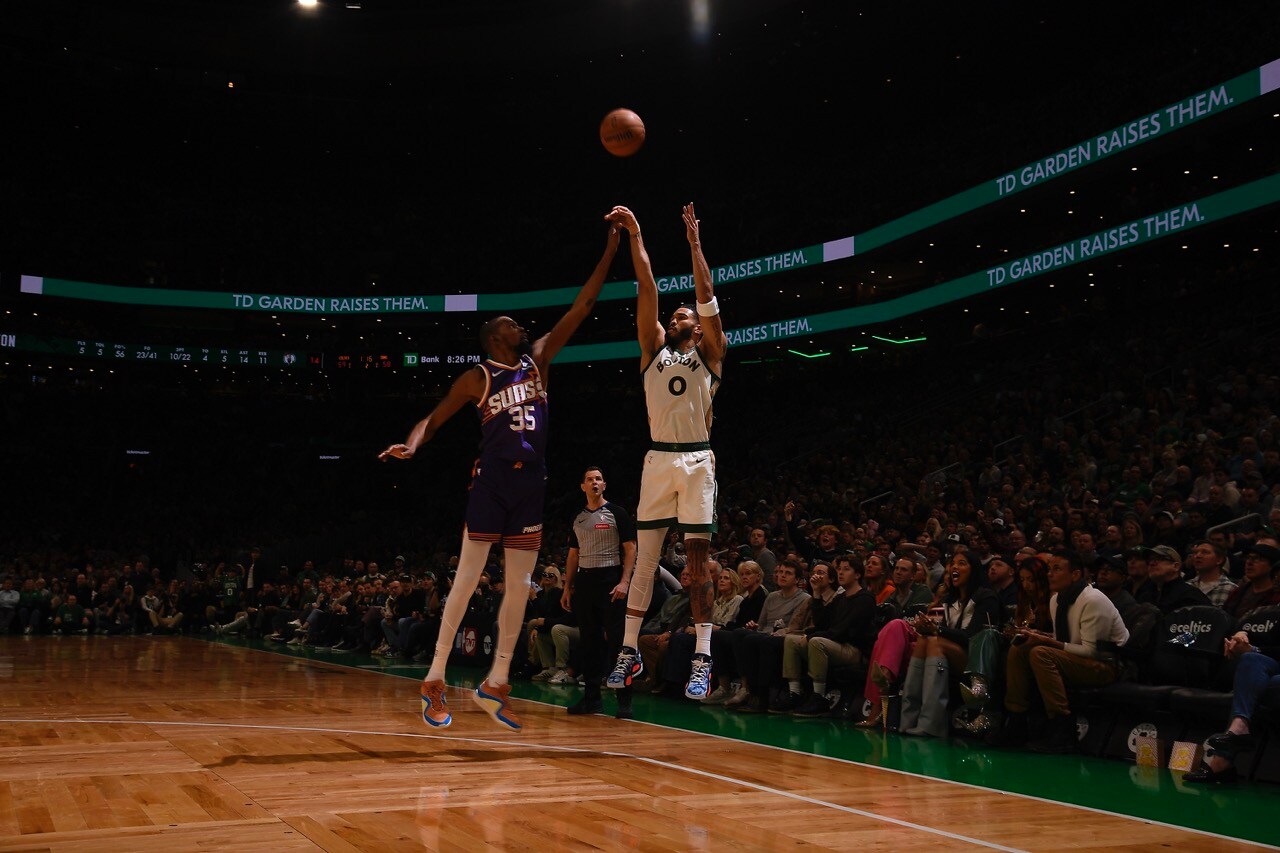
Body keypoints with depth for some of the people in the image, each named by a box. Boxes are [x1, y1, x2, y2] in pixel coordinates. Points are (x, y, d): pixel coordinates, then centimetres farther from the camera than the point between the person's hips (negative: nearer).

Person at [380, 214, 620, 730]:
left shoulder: (538, 359, 10)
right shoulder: (478, 377, 0)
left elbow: (580, 308, 7)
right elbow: (435, 419, -1)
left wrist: (610, 250, 3)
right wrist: (411, 445, -24)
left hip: (531, 483, 5)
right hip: (491, 481, -5)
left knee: (519, 586, 6)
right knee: (467, 580, -2)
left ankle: (496, 683, 16)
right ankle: (434, 682, 6)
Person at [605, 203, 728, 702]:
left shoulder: (710, 353, 8)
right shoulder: (654, 348, 14)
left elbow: (707, 296, -3)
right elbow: (648, 290, 7)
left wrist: (694, 243, -4)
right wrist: (635, 235, 2)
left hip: (697, 461, -3)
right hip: (657, 460, 3)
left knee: (698, 562, -3)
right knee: (645, 559, 5)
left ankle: (702, 660, -3)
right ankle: (629, 651, 12)